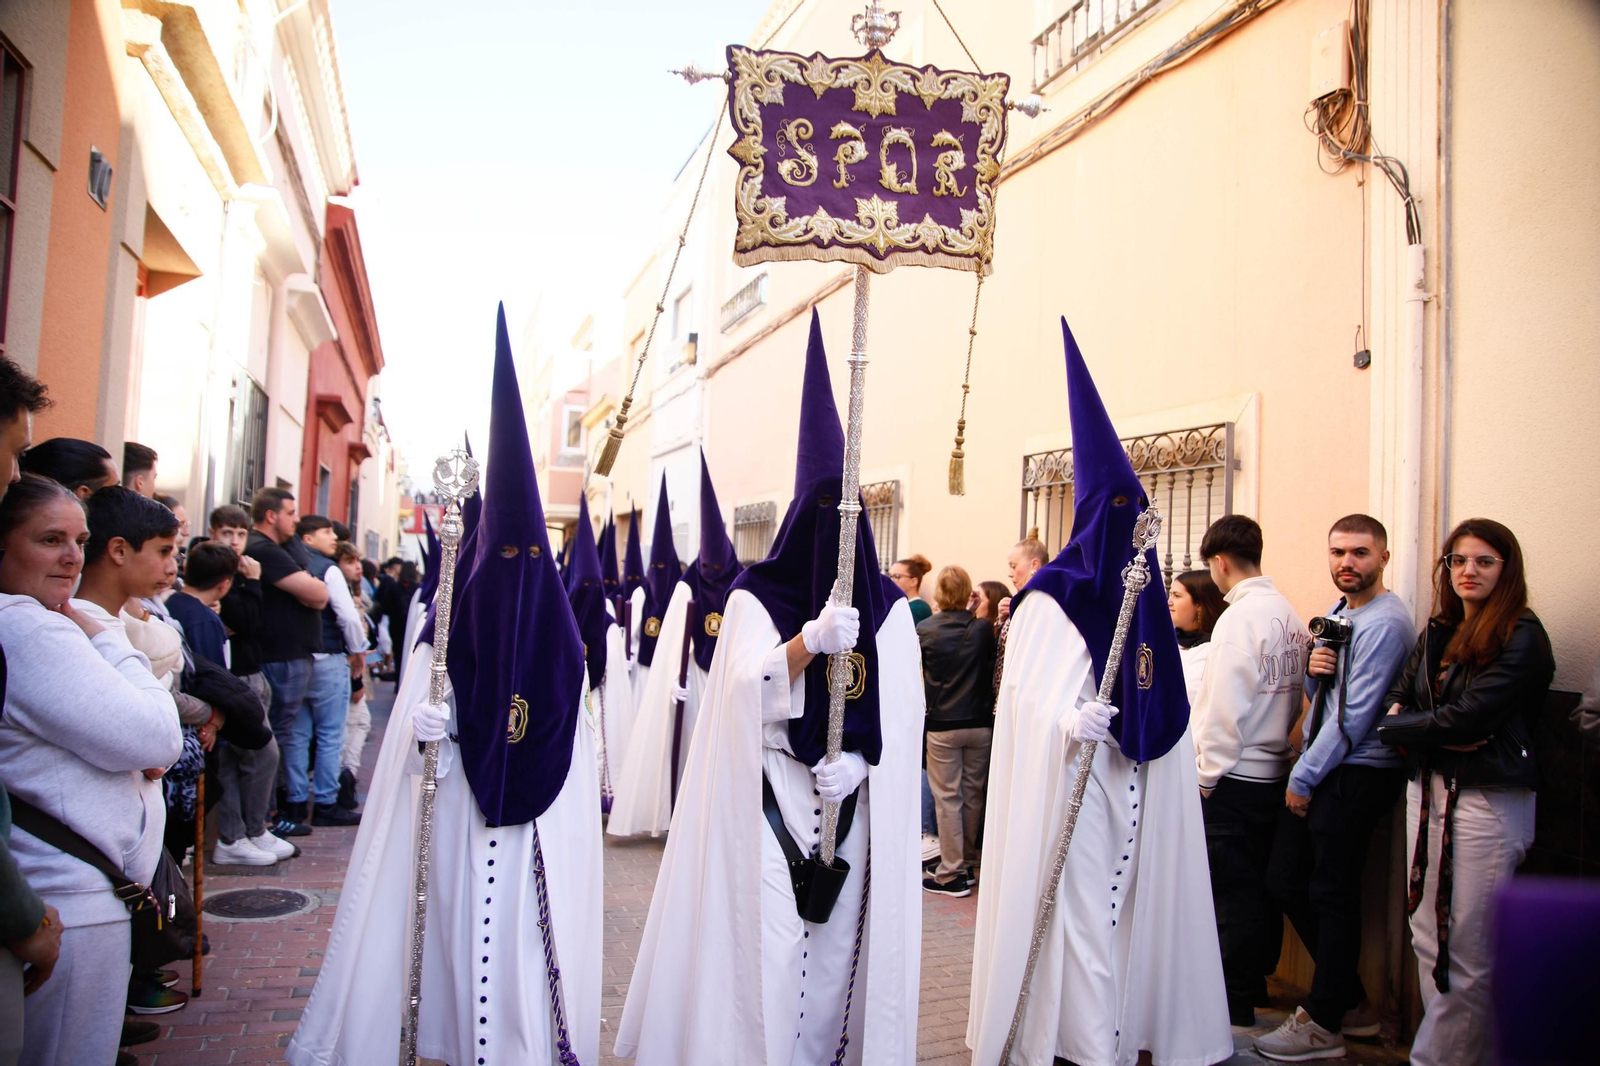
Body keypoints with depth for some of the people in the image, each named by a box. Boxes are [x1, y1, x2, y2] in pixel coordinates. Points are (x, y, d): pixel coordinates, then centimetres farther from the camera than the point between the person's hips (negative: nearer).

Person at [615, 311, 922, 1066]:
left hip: (852, 801, 3)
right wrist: (808, 643, -28)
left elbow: (903, 711, 3)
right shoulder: (755, 598, 0)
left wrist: (858, 758, -14)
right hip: (769, 801, -2)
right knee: (766, 942, -6)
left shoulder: (888, 607, 7)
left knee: (837, 937, 6)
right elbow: (743, 699, -13)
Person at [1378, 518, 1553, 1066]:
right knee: (1427, 938, 12)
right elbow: (1397, 697, 10)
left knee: (1469, 955, 0)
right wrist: (1432, 733, -9)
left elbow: (1465, 718, -16)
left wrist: (1398, 727, -4)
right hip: (1428, 790, 7)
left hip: (1488, 800, -7)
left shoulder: (1523, 637, -9)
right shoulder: (1437, 632, 13)